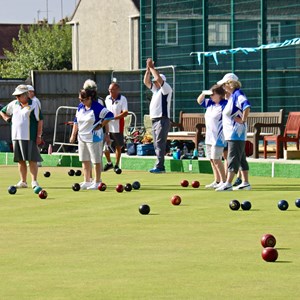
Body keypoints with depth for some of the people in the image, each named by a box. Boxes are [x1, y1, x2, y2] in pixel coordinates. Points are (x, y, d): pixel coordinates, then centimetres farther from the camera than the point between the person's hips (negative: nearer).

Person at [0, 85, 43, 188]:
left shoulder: (34, 104, -4)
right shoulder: (13, 104, 11)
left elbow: (40, 120, -6)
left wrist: (39, 136, -10)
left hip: (29, 137, -5)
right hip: (16, 137, 6)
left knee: (32, 159, -4)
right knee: (20, 160, 8)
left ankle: (34, 181, 0)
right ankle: (23, 181, 14)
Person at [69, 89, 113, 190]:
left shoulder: (97, 107, -16)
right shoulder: (80, 107, 7)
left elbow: (109, 115, -18)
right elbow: (76, 121, 16)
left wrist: (100, 125, -15)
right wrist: (73, 135, 13)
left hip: (94, 138, -8)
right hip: (82, 137, 8)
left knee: (96, 160, 0)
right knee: (85, 161, 12)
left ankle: (97, 182, 6)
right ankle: (87, 182, 20)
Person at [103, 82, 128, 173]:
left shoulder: (122, 99, -10)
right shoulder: (107, 98, 8)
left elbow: (125, 113, -18)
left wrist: (114, 118, -26)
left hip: (118, 127, -5)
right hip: (107, 127, 5)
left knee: (118, 147, 5)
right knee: (105, 145, 4)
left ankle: (116, 165, 18)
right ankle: (109, 163, 25)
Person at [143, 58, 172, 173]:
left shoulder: (166, 89, -5)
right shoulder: (155, 89, 19)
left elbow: (159, 79, -18)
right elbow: (146, 81, 14)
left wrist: (152, 67, -11)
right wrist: (148, 69, 4)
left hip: (162, 119, -9)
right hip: (154, 119, 9)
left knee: (160, 143, -15)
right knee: (156, 144, 7)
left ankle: (159, 166, -20)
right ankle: (159, 167, 8)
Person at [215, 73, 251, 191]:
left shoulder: (238, 94, -14)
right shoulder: (232, 95, 15)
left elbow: (247, 106, -30)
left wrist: (243, 120, -25)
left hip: (236, 132, -10)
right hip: (231, 133, 10)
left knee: (233, 158, -11)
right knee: (241, 158, 13)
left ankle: (228, 184, -14)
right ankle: (245, 183, 18)